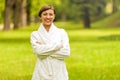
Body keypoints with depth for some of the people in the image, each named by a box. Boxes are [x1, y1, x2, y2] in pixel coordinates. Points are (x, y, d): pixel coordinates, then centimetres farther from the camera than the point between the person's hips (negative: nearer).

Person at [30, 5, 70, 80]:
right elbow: (38, 51, -14)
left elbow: (66, 52, -7)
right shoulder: (35, 34, 3)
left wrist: (44, 48, -9)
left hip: (59, 74, 1)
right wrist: (58, 45, -10)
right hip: (42, 74, 0)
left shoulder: (62, 32, 4)